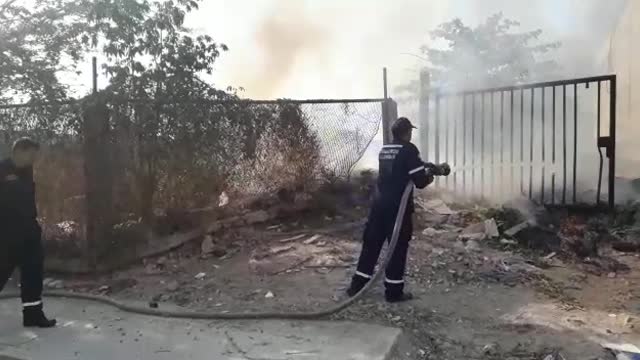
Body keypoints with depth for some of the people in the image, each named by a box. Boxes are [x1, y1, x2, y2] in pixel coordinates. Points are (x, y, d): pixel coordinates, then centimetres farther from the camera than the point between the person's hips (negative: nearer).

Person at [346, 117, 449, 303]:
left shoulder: (384, 150, 14)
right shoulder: (409, 149, -10)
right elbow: (420, 181, -14)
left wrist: (436, 168, 31)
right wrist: (429, 177, 11)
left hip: (379, 203, 7)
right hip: (398, 206, -7)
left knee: (371, 243, 13)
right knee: (398, 247, 4)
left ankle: (357, 285, 19)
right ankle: (394, 291, 11)